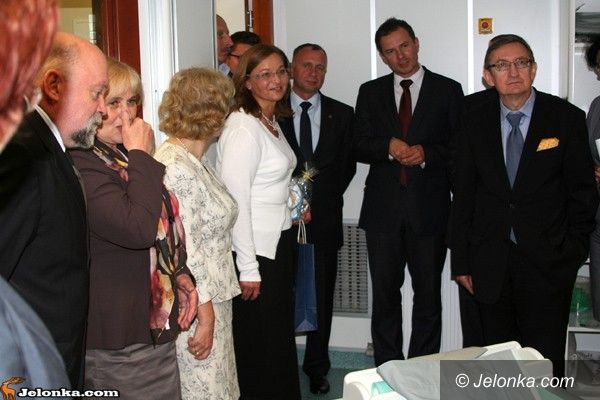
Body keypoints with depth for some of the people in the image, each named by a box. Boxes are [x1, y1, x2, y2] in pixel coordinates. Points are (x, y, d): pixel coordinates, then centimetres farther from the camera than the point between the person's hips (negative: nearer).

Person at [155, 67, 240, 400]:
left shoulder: (192, 160, 9)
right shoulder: (176, 169, -22)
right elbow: (183, 252, -22)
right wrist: (206, 314, -19)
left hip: (210, 299, 10)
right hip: (194, 308, -10)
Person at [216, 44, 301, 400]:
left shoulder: (273, 122, 12)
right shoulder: (243, 127, -17)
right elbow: (234, 201, -20)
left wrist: (293, 204, 9)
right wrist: (248, 269, -20)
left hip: (280, 243, 9)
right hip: (256, 250, -9)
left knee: (281, 336, 18)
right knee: (260, 343, 4)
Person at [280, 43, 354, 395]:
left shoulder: (342, 114, 10)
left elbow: (346, 166, 8)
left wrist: (317, 199, -2)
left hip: (324, 218, 2)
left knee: (321, 296, 8)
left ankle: (317, 368, 21)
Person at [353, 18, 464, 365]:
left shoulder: (448, 90, 2)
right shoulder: (370, 92, 9)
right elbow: (359, 147, 4)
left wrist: (426, 153, -17)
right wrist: (388, 147, -15)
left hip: (429, 208, -2)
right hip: (383, 209, 2)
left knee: (428, 295, 8)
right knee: (384, 294, 9)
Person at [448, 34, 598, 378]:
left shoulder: (567, 118, -3)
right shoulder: (475, 117, 2)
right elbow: (463, 191, 3)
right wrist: (461, 259, 2)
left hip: (547, 260, -2)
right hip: (490, 261, 2)